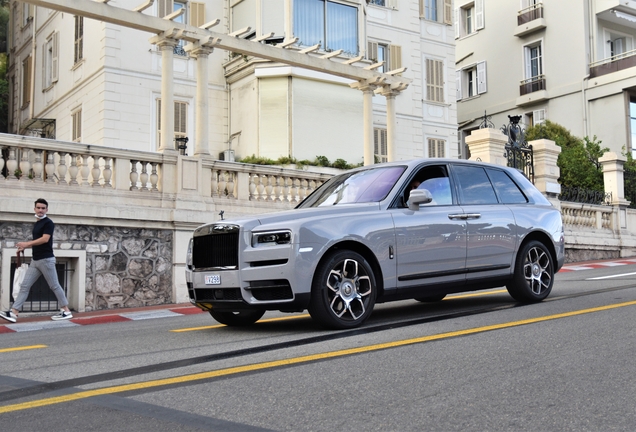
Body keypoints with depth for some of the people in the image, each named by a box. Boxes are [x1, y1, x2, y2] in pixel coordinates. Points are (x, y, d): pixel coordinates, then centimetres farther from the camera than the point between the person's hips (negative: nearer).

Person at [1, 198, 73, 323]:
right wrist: (25, 247, 10)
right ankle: (13, 313, 1)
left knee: (54, 286, -1)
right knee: (25, 286, 3)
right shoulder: (36, 224, 17)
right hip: (35, 260, 8)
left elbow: (45, 239, -21)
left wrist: (27, 244, -17)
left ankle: (66, 311, 8)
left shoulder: (48, 223, -10)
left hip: (46, 260, -8)